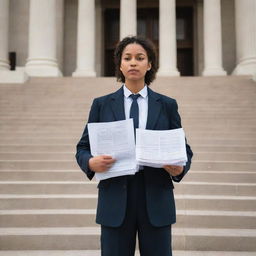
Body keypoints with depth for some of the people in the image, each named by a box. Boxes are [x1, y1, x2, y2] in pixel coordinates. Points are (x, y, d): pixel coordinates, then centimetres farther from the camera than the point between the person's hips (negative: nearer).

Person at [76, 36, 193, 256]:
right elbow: (83, 148, 7)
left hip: (156, 200, 1)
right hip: (115, 200, 0)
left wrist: (179, 168, -13)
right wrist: (91, 162, -15)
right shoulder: (101, 104, 6)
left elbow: (184, 149, 9)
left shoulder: (167, 105, 7)